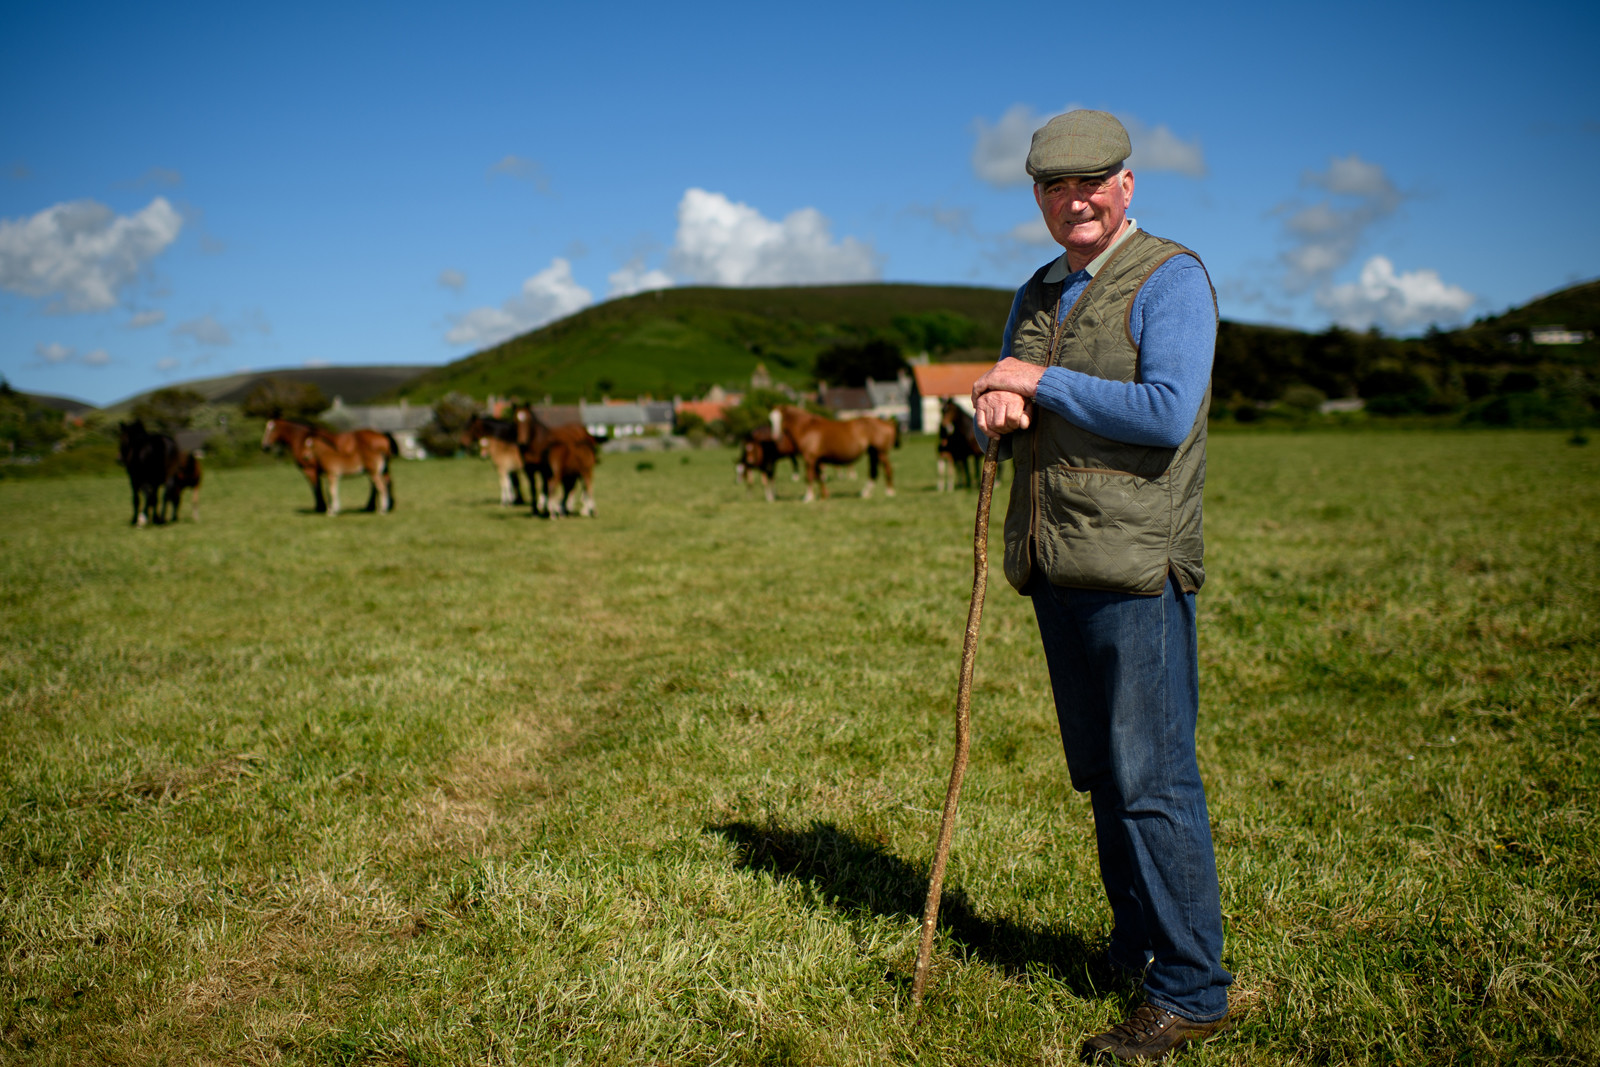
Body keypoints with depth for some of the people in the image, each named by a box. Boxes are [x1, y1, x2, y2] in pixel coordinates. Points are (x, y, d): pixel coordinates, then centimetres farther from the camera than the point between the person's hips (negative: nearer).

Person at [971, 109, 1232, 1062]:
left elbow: (1167, 412, -18)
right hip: (1056, 568, 8)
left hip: (1135, 567, -7)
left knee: (1153, 781, -4)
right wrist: (997, 404, -3)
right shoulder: (1040, 293, 18)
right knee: (1102, 774, 15)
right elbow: (1010, 405, 22)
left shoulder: (1170, 277, -5)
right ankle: (1136, 946, 30)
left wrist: (1042, 382, -11)